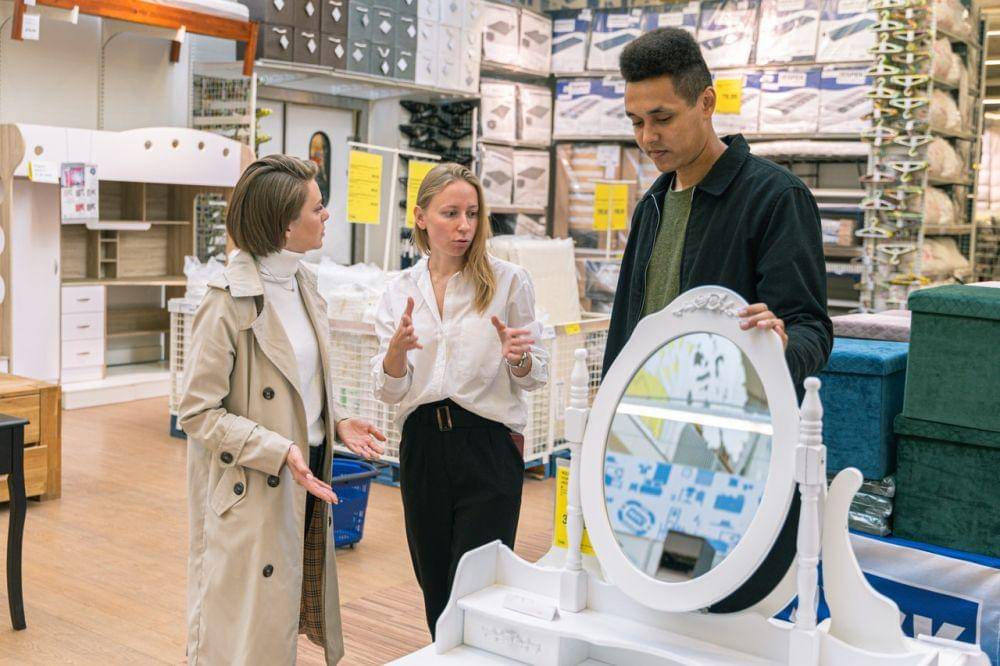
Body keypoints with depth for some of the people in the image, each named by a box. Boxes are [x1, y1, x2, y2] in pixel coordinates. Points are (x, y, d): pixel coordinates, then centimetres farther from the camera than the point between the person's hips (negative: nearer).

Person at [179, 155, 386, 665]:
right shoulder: (229, 302, -19)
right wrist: (280, 452, -24)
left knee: (283, 615, 18)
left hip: (307, 477, 8)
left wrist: (336, 423, 3)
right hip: (252, 491, -8)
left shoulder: (302, 283, 6)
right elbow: (198, 412, -16)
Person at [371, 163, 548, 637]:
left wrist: (518, 357, -21)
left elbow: (534, 378, 2)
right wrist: (398, 347, -17)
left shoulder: (509, 281, -2)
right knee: (436, 593, 14)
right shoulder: (400, 291, 6)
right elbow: (389, 392, 3)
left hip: (488, 445, -3)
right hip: (423, 447, 3)